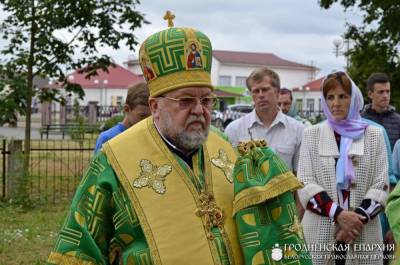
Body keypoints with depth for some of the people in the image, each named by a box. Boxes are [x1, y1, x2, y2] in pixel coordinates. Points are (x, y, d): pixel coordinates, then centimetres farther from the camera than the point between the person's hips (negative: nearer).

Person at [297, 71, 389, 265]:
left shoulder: (374, 134, 7)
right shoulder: (311, 134, 6)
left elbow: (380, 186, 2)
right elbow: (305, 184, -2)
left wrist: (358, 219, -13)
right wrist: (338, 214, -15)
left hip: (364, 233, 1)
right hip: (320, 232, 0)